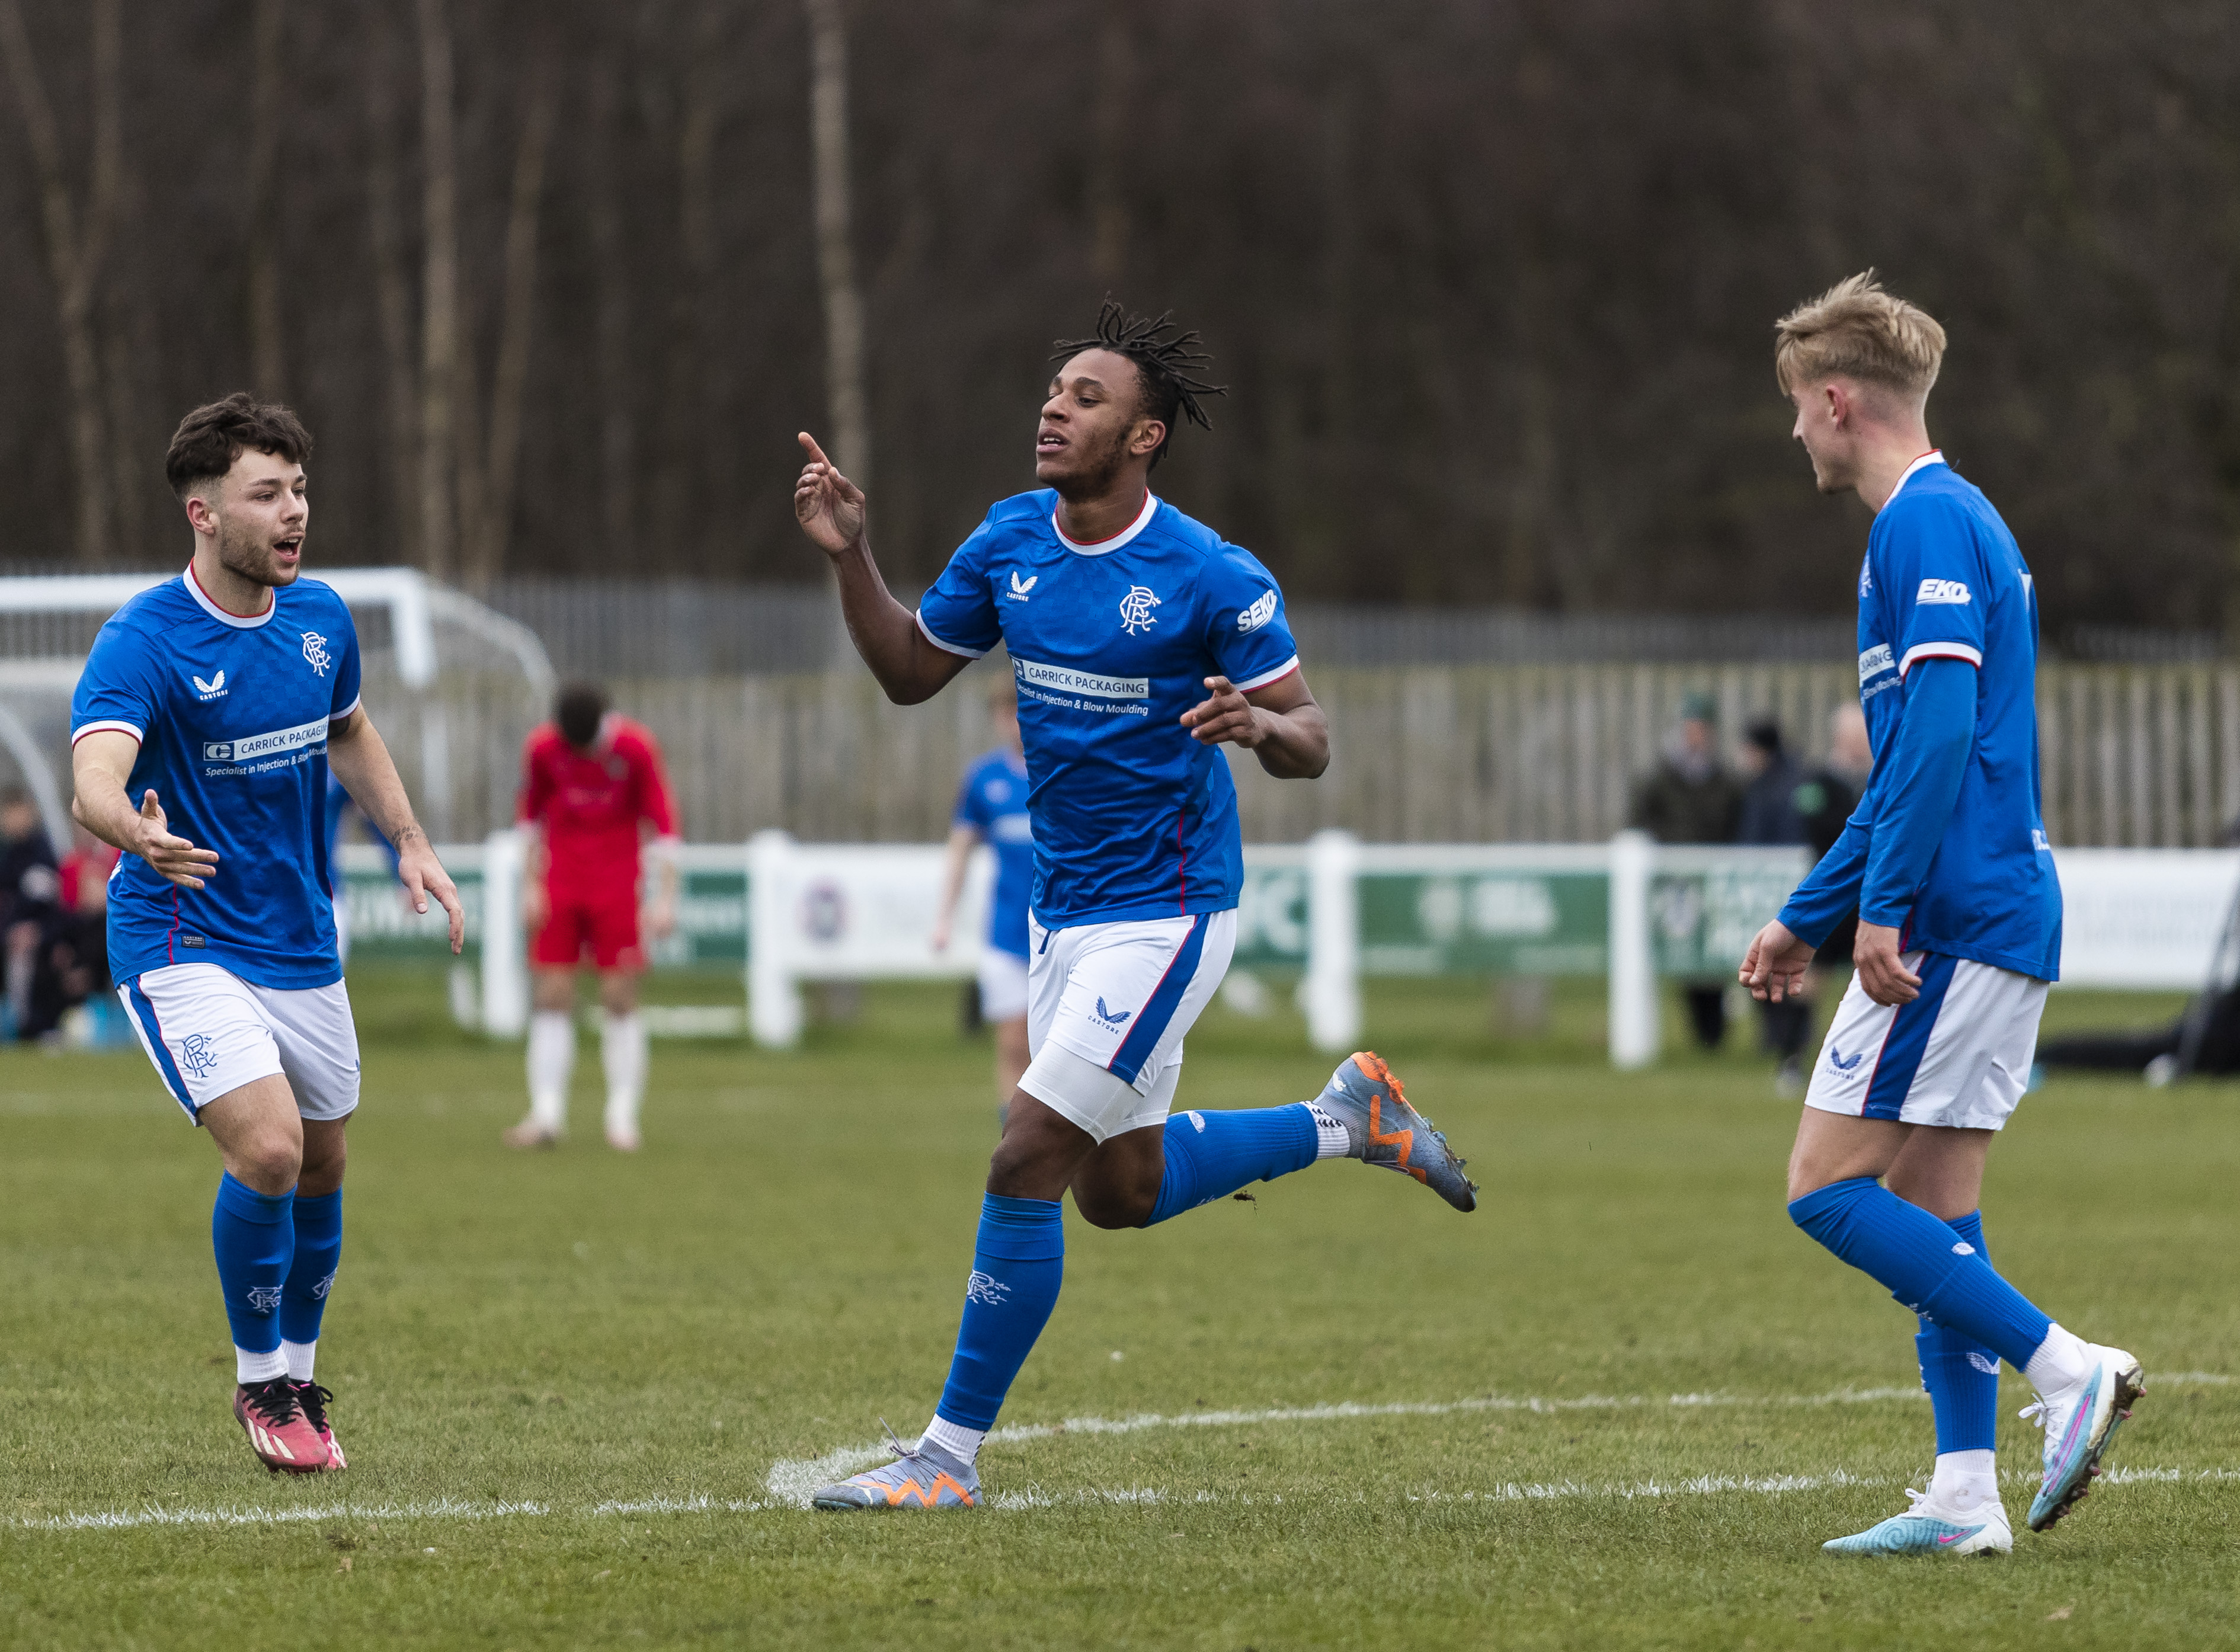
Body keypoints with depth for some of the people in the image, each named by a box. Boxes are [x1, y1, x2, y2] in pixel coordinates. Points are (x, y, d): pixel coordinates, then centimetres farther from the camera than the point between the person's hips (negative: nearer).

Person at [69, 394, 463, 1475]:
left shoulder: (321, 619, 1)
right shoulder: (142, 641, -20)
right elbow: (93, 783, -35)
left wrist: (410, 842, 11)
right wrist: (138, 832, -57)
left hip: (301, 942, 6)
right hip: (182, 944, -6)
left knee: (320, 1165, 13)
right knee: (268, 1148, -21)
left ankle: (298, 1376, 35)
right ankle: (258, 1382, 0)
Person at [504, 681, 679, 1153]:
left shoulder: (636, 748, -11)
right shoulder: (542, 748, -6)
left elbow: (662, 821, -5)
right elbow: (531, 815, 8)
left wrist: (665, 897, -8)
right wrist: (531, 886, 6)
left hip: (617, 884, -2)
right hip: (560, 884, 2)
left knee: (620, 999, -4)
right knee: (552, 998, -3)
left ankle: (623, 1118, 1)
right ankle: (547, 1114, 1)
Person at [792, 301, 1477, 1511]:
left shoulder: (1211, 578, -17)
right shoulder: (1011, 541, 1)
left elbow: (1310, 741, -10)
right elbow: (910, 672, 12)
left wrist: (1257, 724, -33)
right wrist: (851, 557, -4)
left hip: (1164, 912, -8)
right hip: (1062, 904, 8)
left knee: (1027, 1163, -13)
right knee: (1121, 1192, 17)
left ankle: (952, 1452, -4)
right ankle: (1347, 1117, 37)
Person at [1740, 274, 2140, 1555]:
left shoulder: (1925, 524, -11)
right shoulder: (1959, 520, 21)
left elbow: (1939, 730, -22)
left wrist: (1882, 906, -23)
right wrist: (1805, 920, 28)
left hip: (1953, 920, -10)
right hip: (2005, 918, 10)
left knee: (1829, 1187, -8)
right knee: (1930, 1207, 9)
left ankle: (2066, 1369, -12)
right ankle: (1966, 1498, 6)